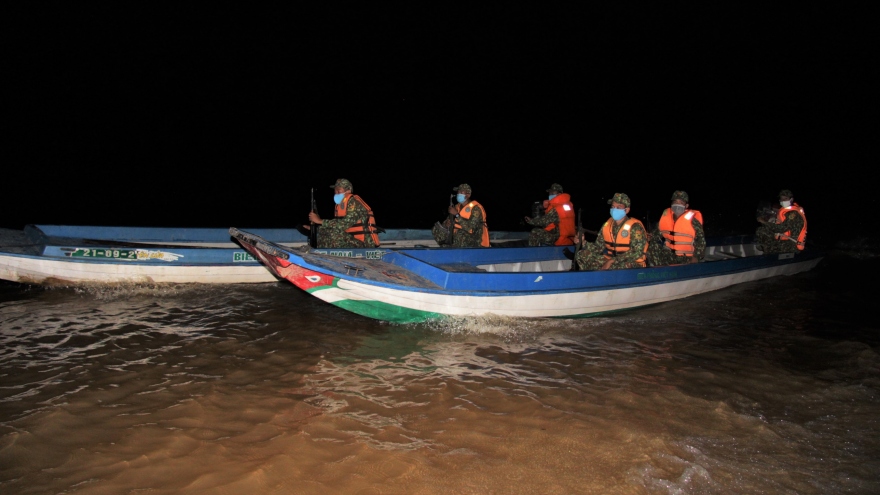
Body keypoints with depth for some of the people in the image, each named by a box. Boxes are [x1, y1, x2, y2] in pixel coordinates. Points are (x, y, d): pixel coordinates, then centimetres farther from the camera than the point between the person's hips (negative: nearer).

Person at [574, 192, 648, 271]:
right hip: (611, 261, 6)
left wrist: (612, 261, -26)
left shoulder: (635, 227, -13)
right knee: (581, 255, -7)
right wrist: (583, 242, -10)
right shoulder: (607, 225, 5)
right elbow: (598, 247, 8)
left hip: (632, 263, -6)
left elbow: (636, 252, -22)